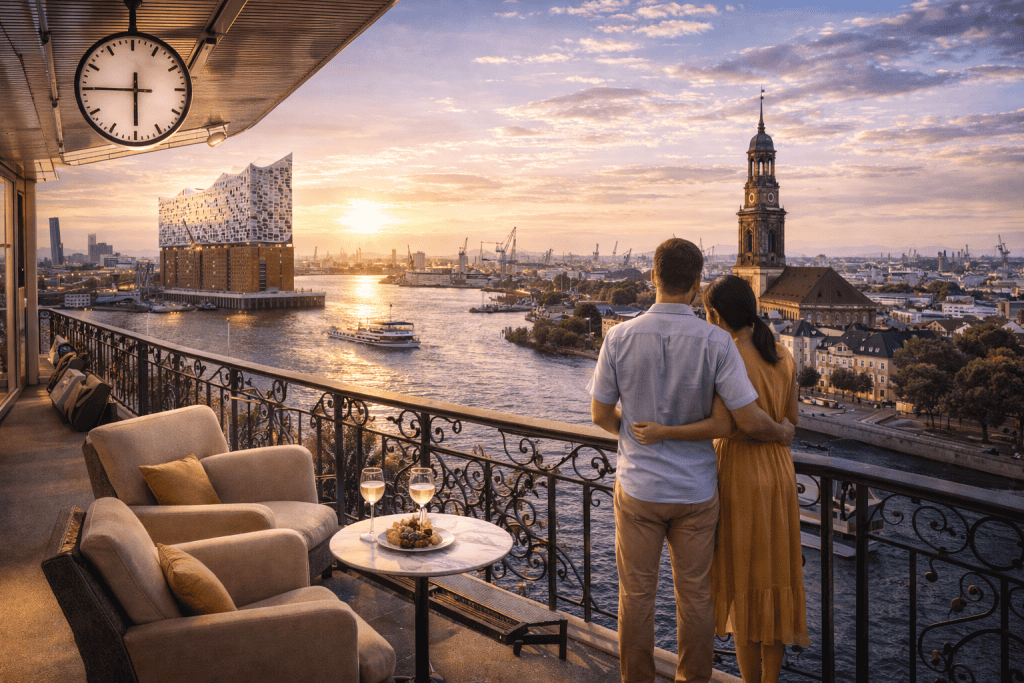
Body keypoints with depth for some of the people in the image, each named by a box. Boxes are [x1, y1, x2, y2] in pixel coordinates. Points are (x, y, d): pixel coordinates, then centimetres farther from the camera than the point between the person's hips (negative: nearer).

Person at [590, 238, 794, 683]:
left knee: (637, 594, 14)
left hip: (638, 485, 0)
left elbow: (600, 415, -2)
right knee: (694, 595, 16)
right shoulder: (715, 342, -15)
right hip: (695, 488, 0)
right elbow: (748, 421, -15)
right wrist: (782, 432, 7)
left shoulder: (620, 338, -12)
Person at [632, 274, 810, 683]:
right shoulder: (783, 356, 3)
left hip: (738, 479, -6)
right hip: (779, 474, 6)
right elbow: (791, 419, 9)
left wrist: (664, 434, -30)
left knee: (742, 588, 7)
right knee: (774, 581, 16)